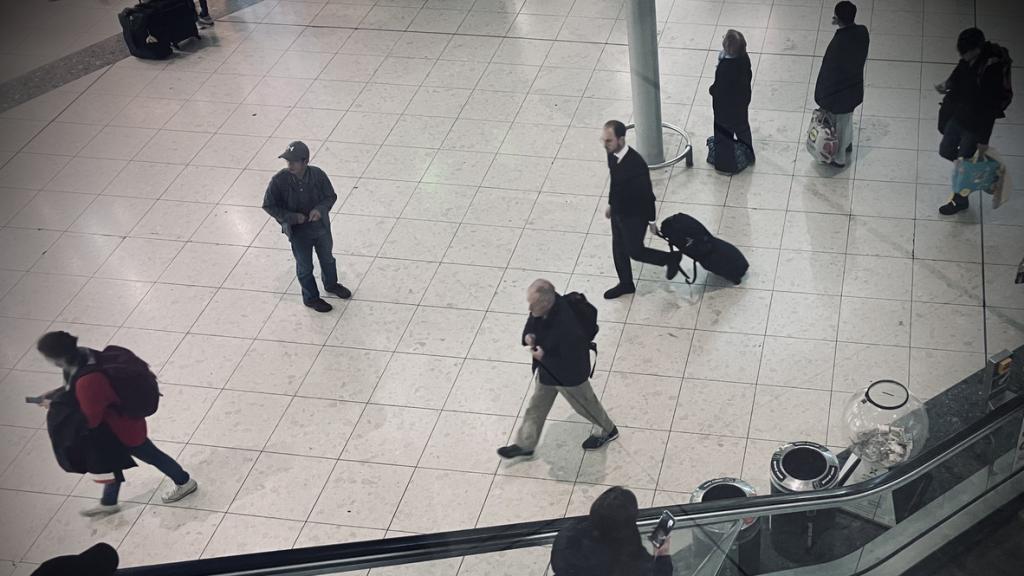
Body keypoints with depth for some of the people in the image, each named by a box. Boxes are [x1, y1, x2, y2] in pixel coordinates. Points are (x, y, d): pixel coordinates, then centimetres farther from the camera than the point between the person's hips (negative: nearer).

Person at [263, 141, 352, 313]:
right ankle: (311, 298, 42)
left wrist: (320, 209, -26)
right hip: (299, 232, -3)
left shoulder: (318, 175, -20)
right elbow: (268, 205, -14)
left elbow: (331, 196, -6)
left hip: (321, 226, 3)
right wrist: (292, 217, -23)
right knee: (305, 267, 17)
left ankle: (331, 284, 56)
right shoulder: (279, 181, -26)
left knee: (327, 258, 27)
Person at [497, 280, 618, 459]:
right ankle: (525, 445, 46)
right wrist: (528, 336, -19)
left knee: (585, 405, 23)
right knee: (536, 407, 24)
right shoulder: (542, 306, -22)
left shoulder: (567, 328, -45)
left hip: (569, 376, -7)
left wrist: (544, 358, -32)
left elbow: (573, 365, -33)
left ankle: (609, 431, 52)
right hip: (546, 369, 7)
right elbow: (531, 324, 2)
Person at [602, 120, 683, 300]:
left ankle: (672, 258, 32)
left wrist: (651, 221, -13)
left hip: (634, 216, -7)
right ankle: (626, 284, 43)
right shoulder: (612, 155, -11)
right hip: (618, 212, 7)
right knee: (618, 250, 21)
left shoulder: (636, 164, -34)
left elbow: (647, 194, -22)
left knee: (635, 251, 10)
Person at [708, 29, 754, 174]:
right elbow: (748, 76, 0)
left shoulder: (725, 67, -39)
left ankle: (726, 164, 34)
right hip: (742, 100, 7)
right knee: (742, 127, 29)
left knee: (724, 135, 16)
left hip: (725, 106, -7)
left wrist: (711, 90, -6)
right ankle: (747, 156, 51)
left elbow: (719, 88, -28)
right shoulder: (744, 58, -16)